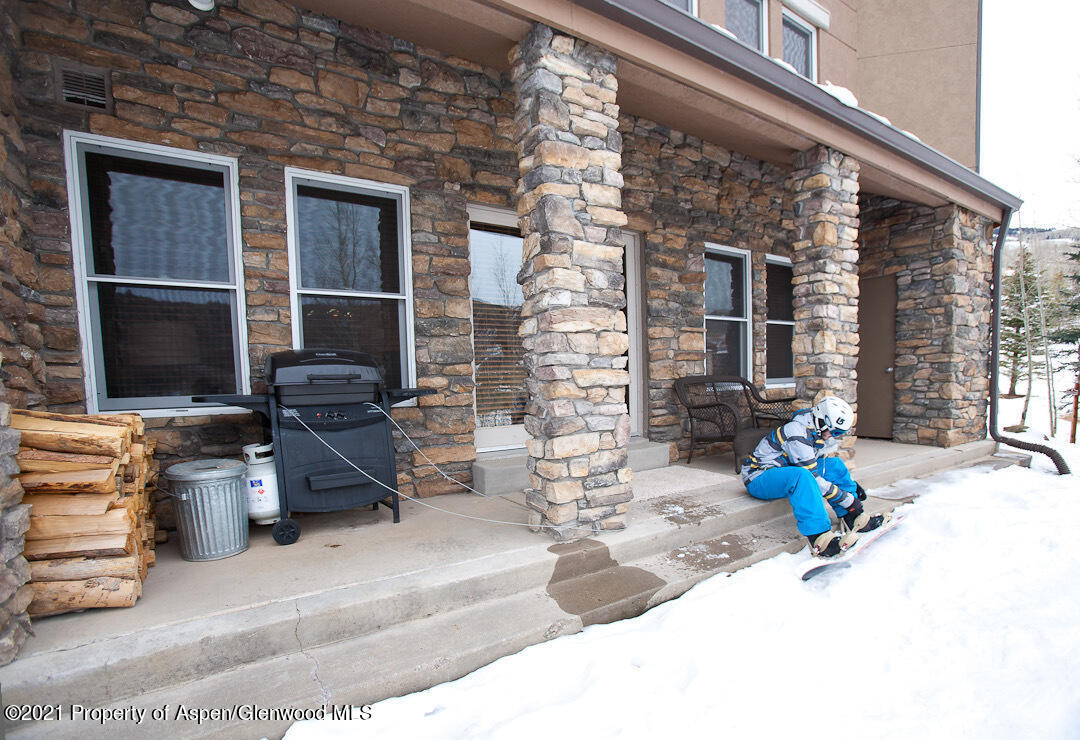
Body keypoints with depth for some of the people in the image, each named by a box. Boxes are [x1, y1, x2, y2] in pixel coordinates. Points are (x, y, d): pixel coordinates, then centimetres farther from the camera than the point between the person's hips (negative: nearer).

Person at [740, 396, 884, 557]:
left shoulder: (819, 433, 5)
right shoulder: (797, 434, -26)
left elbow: (823, 467, 21)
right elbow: (814, 479, -26)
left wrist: (850, 484, 11)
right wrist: (848, 499, -19)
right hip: (758, 477, -10)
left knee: (834, 464, 6)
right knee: (801, 476, -38)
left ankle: (852, 519, 3)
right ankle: (819, 538, -40)